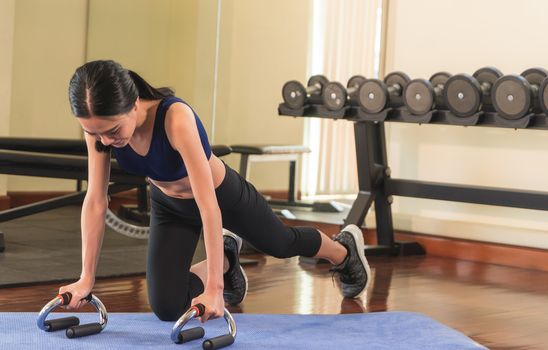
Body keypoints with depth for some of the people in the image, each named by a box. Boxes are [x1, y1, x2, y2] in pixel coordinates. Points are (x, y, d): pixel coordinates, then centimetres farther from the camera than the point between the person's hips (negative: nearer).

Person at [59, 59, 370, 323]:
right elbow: (96, 201, -20)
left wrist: (214, 288, -43)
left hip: (223, 194, -4)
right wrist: (86, 278, -20)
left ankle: (345, 250, 59)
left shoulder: (176, 118, -43)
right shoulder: (101, 123, -29)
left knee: (282, 244, 24)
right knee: (166, 308, -6)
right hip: (170, 206, 4)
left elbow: (209, 207, -43)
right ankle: (225, 260, 26)